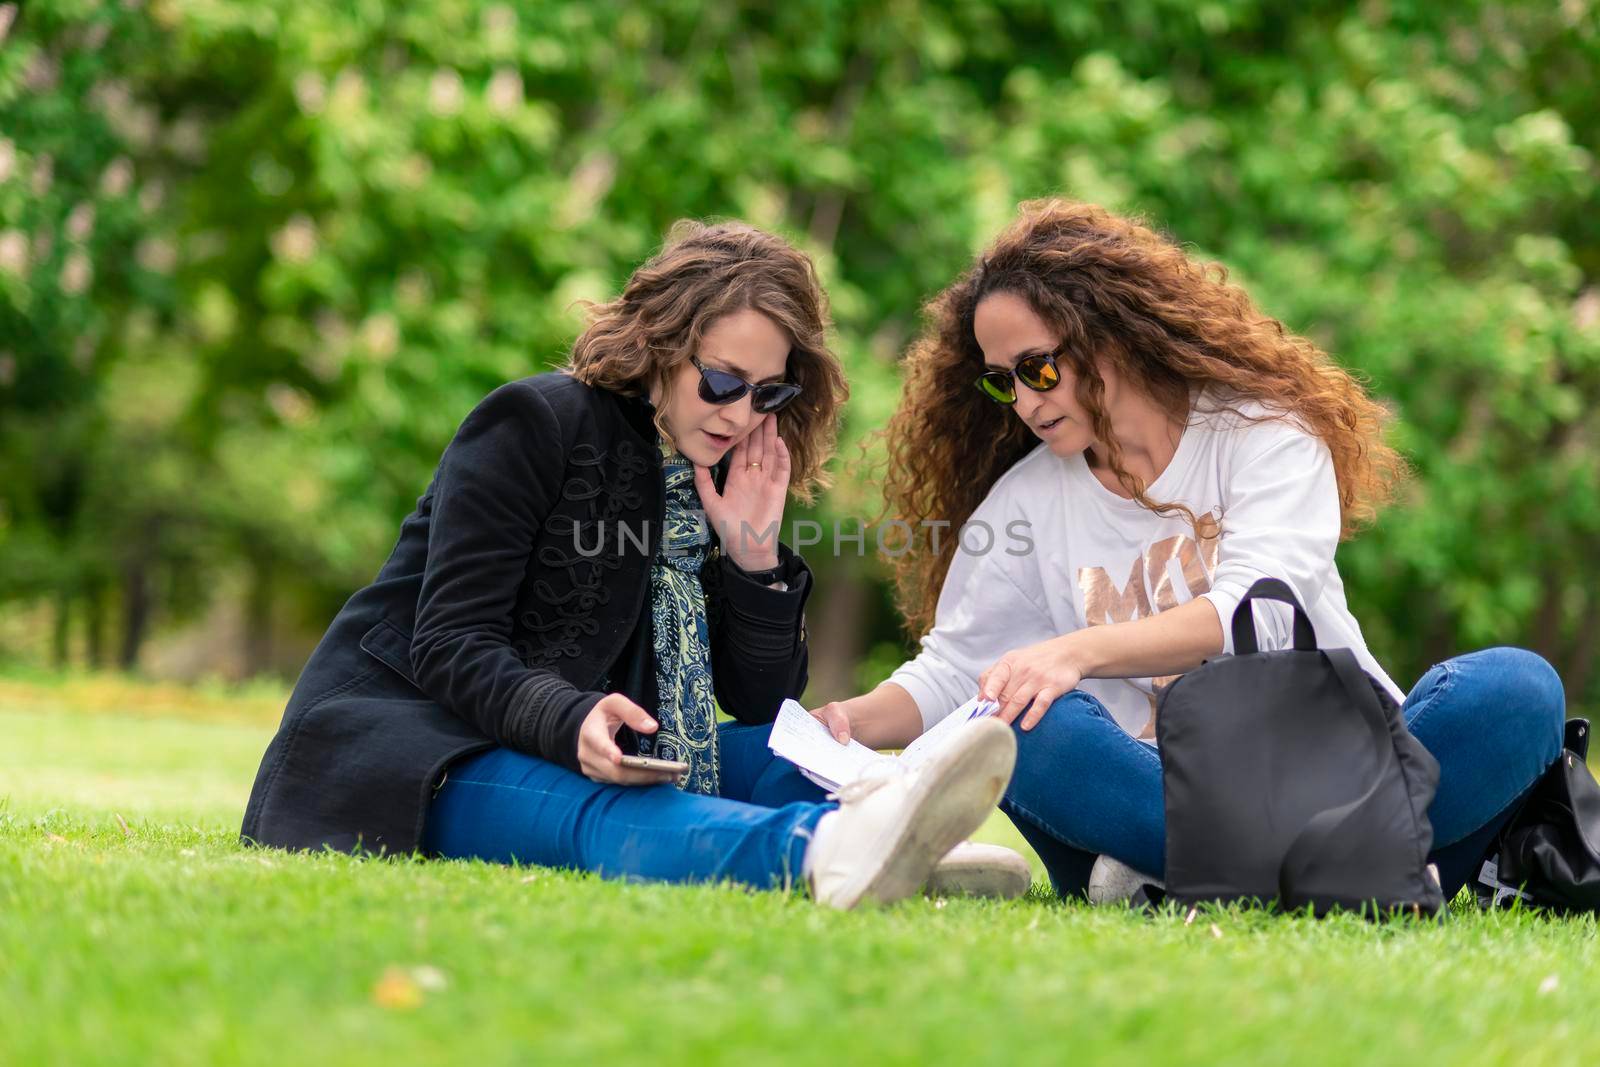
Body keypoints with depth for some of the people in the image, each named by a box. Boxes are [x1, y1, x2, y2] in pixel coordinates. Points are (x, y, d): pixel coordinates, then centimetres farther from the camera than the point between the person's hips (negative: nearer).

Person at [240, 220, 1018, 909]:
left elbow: (763, 705, 6)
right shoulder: (533, 424, -10)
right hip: (414, 747, -8)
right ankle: (826, 847, -71)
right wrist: (571, 720, -38)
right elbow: (452, 645, -19)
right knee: (603, 818, -38)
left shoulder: (722, 480, 10)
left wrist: (754, 554, -9)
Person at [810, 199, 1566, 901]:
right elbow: (950, 672, 12)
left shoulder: (1262, 434, 3)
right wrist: (855, 723, -11)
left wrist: (1080, 651, -28)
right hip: (1147, 792, 1)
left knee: (1516, 687, -28)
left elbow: (1260, 612, -13)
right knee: (1027, 721, -31)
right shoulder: (1023, 504, 14)